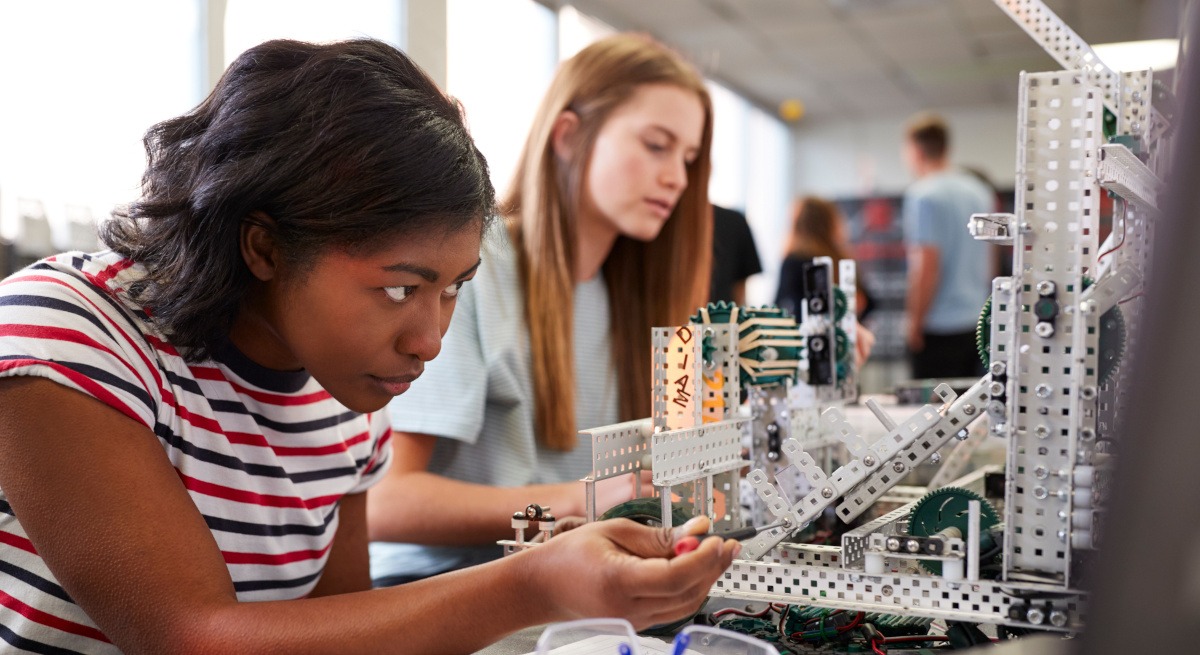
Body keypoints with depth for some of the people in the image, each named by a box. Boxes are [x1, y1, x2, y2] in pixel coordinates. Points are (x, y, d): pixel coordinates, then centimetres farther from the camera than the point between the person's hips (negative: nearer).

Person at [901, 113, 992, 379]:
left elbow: (927, 266, -17)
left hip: (940, 327, -8)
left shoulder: (923, 195, -12)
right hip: (977, 323, 8)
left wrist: (915, 323, -11)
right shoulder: (980, 191, 12)